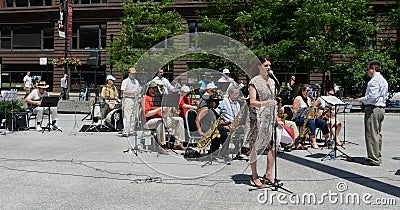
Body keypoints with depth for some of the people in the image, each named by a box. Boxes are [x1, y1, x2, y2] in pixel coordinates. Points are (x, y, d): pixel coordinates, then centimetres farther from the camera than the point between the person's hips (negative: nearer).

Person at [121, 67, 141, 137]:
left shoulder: (136, 81, 19)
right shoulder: (125, 81, -2)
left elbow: (138, 90, 26)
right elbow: (123, 91, -12)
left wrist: (137, 93, 4)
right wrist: (132, 92, -18)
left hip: (135, 100, 7)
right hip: (127, 99, -7)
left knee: (133, 116, 9)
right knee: (127, 117, -12)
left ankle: (131, 130, 17)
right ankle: (125, 132, -15)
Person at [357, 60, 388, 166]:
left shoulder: (374, 80, -14)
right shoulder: (383, 80, 18)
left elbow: (372, 96, -23)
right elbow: (386, 96, 22)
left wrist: (362, 100, -7)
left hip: (373, 109, -10)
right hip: (381, 108, 10)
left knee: (371, 134, -7)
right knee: (377, 134, 15)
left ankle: (373, 159, -5)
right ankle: (378, 157, 21)